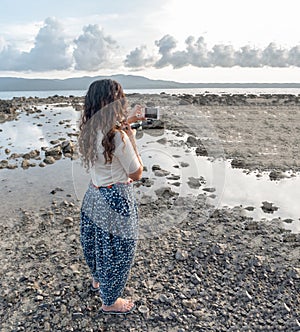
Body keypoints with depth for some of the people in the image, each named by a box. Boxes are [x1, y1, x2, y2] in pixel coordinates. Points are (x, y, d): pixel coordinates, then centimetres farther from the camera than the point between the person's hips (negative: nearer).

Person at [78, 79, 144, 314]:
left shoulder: (90, 131, -3)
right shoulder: (118, 138, -27)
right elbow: (136, 174, -16)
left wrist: (128, 121, 21)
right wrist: (132, 139, -11)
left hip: (94, 195, 8)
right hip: (116, 200, -8)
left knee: (99, 241, 29)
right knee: (117, 250, 13)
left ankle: (98, 279, 55)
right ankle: (110, 302, 34)